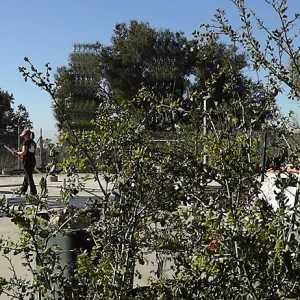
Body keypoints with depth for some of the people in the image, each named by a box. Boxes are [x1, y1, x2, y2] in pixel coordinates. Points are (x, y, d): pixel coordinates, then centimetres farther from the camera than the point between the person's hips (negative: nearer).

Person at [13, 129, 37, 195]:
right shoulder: (34, 143, 12)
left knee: (29, 177, -1)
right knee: (27, 176, 19)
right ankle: (23, 190, 31)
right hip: (33, 161, 8)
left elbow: (24, 152, -17)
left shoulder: (26, 142, -10)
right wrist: (20, 155, 23)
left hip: (27, 162, -8)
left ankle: (33, 191, 0)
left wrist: (17, 153, 2)